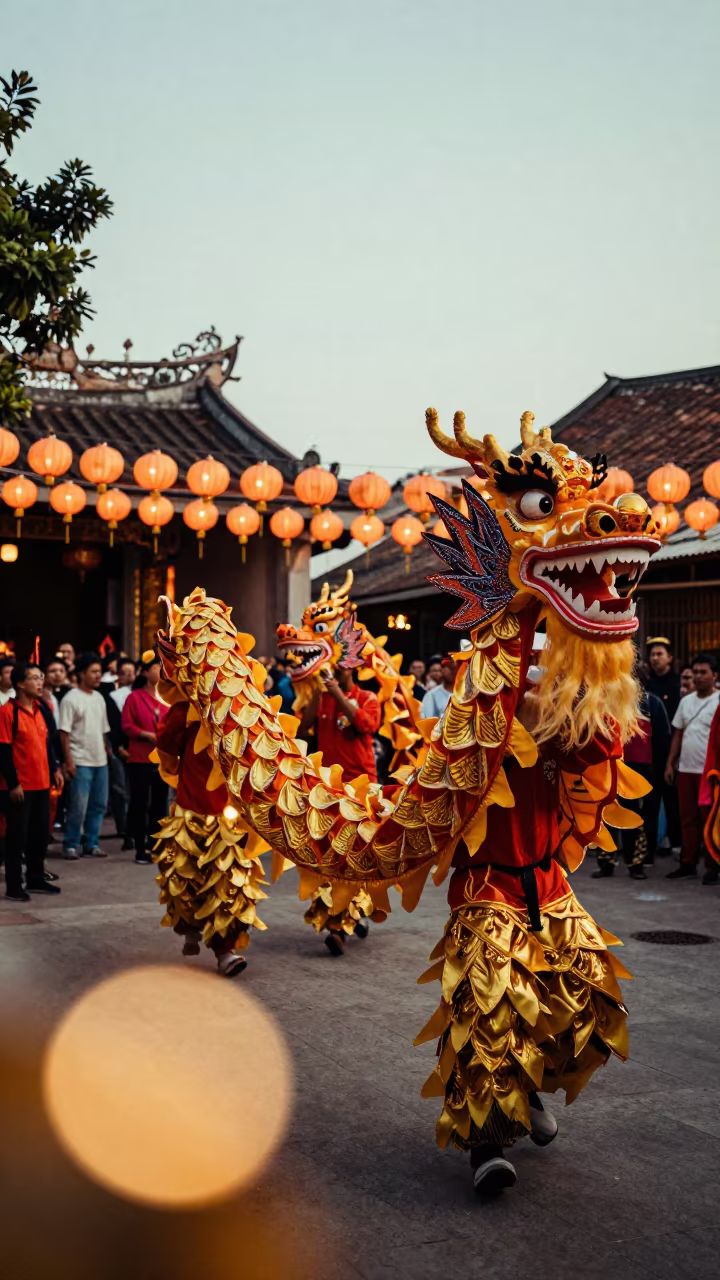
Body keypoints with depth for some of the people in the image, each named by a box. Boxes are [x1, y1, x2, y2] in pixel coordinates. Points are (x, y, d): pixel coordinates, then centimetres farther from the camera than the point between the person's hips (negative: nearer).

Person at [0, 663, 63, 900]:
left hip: (42, 783, 8)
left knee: (41, 833, 14)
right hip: (20, 786, -7)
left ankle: (36, 879, 26)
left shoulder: (39, 709, 11)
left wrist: (54, 769, 10)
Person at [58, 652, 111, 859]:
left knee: (99, 804, 9)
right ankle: (71, 845, 7)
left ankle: (91, 844, 18)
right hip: (80, 762, -7)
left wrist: (108, 751, 10)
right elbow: (64, 732, -11)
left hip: (100, 761, 7)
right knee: (78, 806, -6)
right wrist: (68, 760, -15)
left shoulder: (99, 698, 12)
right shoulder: (71, 699, -8)